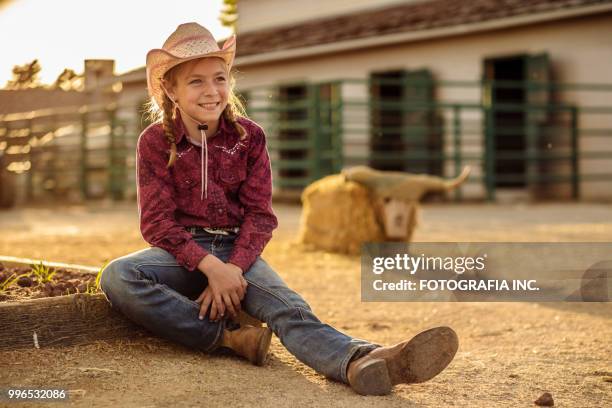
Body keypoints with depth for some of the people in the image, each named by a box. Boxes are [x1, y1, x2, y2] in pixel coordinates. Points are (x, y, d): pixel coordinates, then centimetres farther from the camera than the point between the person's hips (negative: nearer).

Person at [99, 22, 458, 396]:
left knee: (288, 308, -29)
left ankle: (362, 362, -58)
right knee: (117, 277, -32)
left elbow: (259, 215, 0)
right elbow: (156, 221, -9)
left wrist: (234, 268, -19)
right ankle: (226, 335, -28)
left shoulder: (249, 136, 2)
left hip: (237, 250, 1)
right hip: (183, 252, 0)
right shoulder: (155, 141, -4)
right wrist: (210, 266, -24)